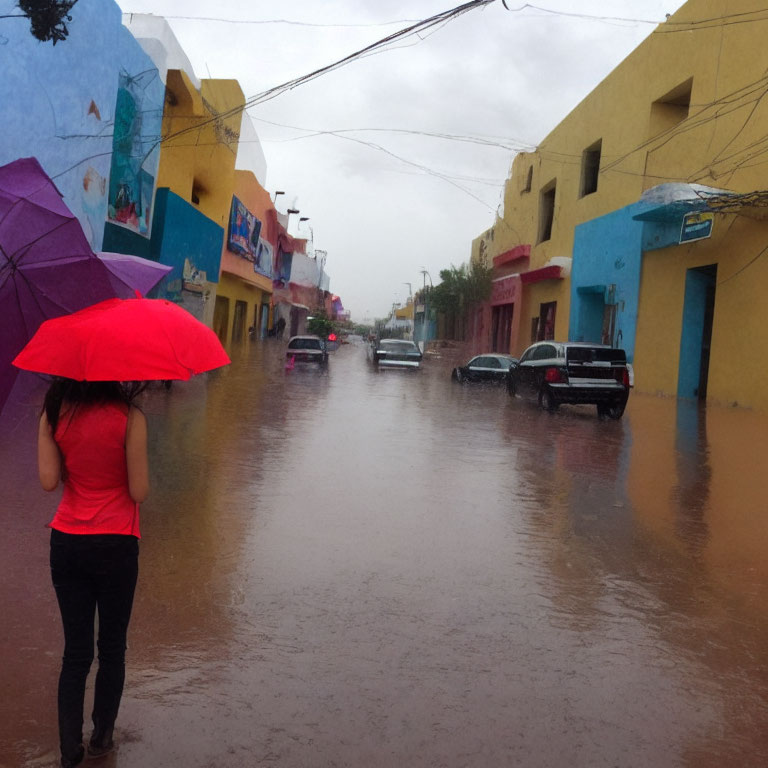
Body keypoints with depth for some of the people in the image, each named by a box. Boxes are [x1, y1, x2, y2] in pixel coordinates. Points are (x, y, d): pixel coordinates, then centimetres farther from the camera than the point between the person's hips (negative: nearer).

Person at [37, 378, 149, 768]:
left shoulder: (54, 413, -5)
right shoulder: (129, 417, -17)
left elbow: (48, 480, -5)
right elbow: (139, 492, -15)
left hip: (66, 545, 3)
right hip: (115, 546, -3)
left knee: (75, 651, 14)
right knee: (112, 648, 17)